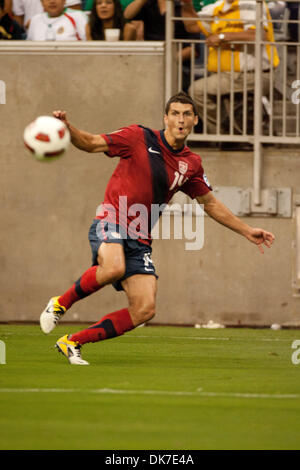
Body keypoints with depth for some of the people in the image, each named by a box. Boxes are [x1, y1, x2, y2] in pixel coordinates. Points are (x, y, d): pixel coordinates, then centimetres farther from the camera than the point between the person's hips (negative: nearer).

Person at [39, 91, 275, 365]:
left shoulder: (191, 164, 11)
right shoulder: (139, 138, -3)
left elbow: (210, 203, 23)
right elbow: (91, 144, -2)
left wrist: (246, 231, 21)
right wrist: (68, 129, -22)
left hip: (139, 239, 5)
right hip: (111, 223, -5)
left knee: (145, 310, -10)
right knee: (114, 268, -38)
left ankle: (73, 342, 2)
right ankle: (61, 304, -12)